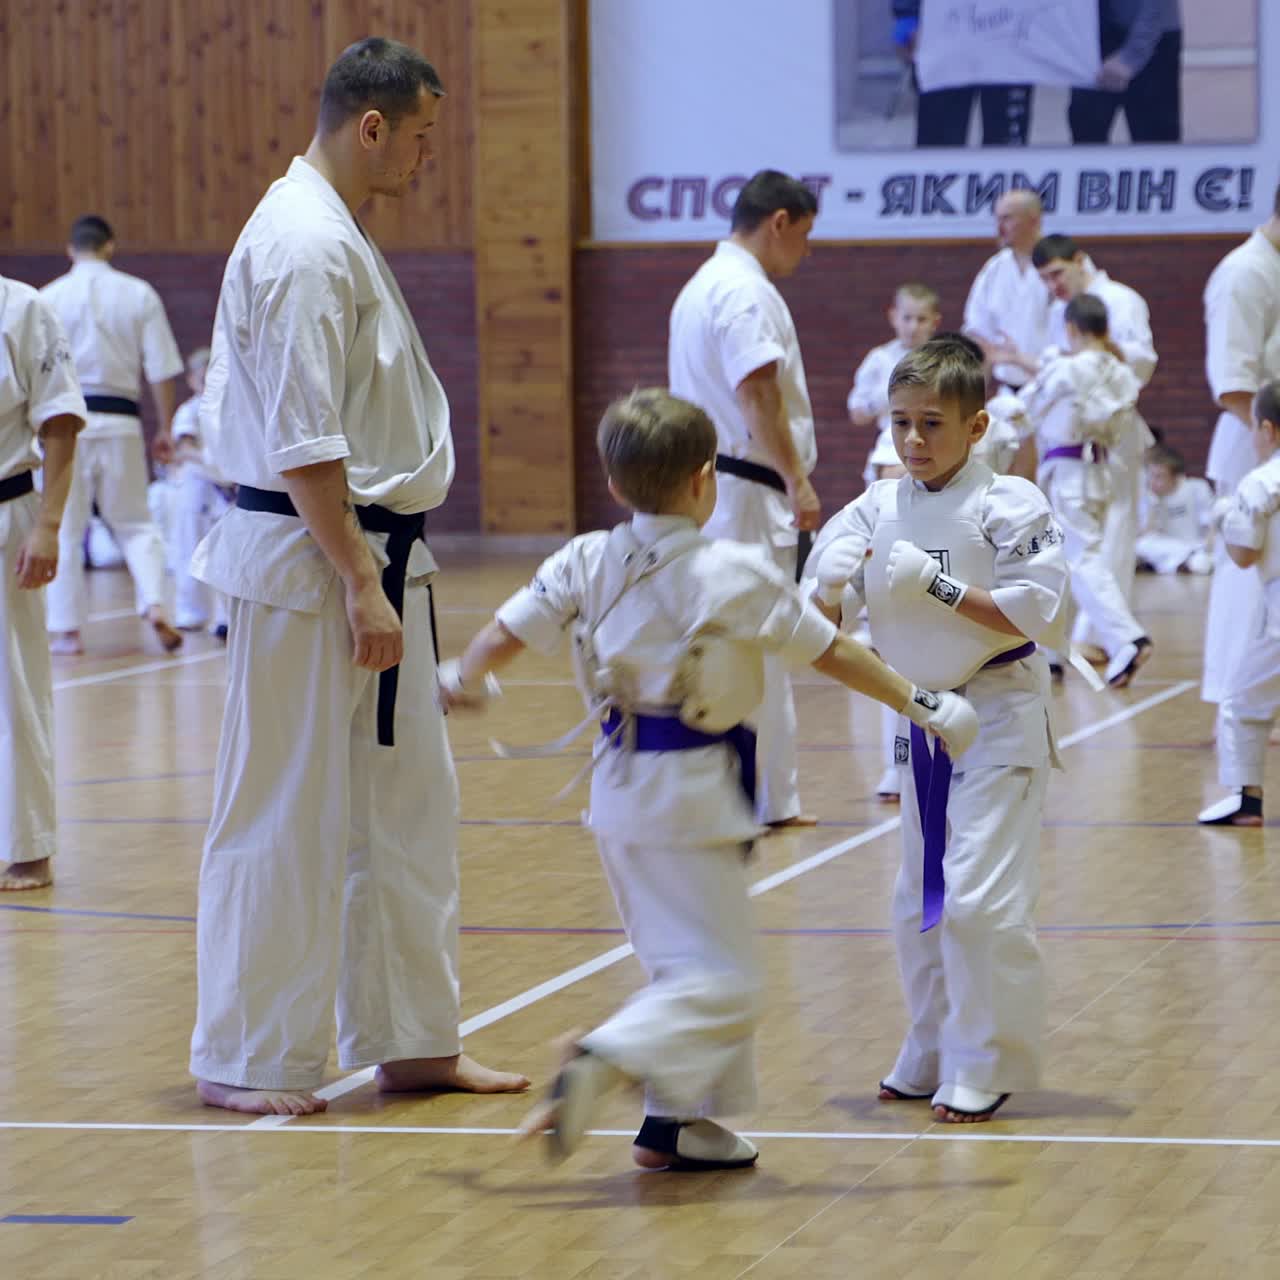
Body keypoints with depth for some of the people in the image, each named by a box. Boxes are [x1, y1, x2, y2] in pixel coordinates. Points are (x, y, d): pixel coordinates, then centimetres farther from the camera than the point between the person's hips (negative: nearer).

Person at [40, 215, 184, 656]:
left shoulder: (49, 298, -2)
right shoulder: (139, 294, 2)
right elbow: (161, 370, 2)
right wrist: (164, 428, 11)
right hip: (119, 420, 1)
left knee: (64, 528, 7)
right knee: (135, 522, 13)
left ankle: (66, 629, 8)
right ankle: (155, 604, -6)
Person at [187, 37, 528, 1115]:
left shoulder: (334, 235, 16)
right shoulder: (304, 246, -17)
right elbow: (303, 445, -21)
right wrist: (361, 585, -21)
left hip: (370, 559, 10)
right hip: (311, 566, -10)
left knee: (406, 806, 14)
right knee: (287, 815, -3)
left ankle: (411, 1041, 22)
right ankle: (246, 1060, 6)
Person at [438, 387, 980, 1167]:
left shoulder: (586, 563, -1)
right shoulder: (736, 575, -14)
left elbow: (506, 635, 6)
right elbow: (834, 654, -6)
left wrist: (463, 680, 27)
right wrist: (920, 703, 4)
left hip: (621, 786, 7)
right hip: (693, 794, -7)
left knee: (688, 961, 21)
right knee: (722, 981, -4)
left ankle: (681, 1119, 24)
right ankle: (606, 1060, -25)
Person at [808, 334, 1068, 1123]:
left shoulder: (1008, 506, -13)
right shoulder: (879, 511, 2)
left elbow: (1035, 614, -19)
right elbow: (825, 611, -2)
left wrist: (936, 585, -24)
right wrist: (831, 590, -26)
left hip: (997, 723, -6)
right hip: (920, 721, 6)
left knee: (979, 899, -11)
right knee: (919, 901, 15)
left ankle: (987, 1068, 1)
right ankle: (932, 1060, 29)